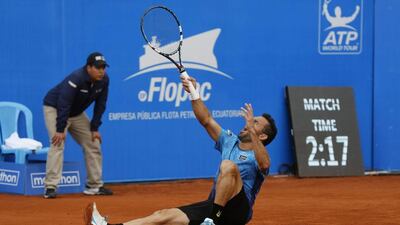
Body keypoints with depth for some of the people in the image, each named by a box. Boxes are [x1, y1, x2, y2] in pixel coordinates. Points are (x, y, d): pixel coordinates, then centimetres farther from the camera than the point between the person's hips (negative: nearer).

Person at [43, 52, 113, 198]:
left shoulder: (103, 80, -13)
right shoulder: (76, 79, -33)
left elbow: (100, 104, -4)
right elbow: (63, 104, -35)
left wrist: (94, 128, -7)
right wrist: (60, 130, -37)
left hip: (77, 114, 7)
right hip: (55, 108, -7)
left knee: (93, 144, 4)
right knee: (58, 143, -23)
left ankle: (94, 186, 13)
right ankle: (50, 187, -26)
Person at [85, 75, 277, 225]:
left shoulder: (257, 156, -1)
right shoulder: (230, 142, 20)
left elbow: (264, 164, -26)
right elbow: (206, 121, 15)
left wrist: (252, 131, -35)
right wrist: (194, 94, 1)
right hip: (212, 207, 6)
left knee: (229, 165, -31)